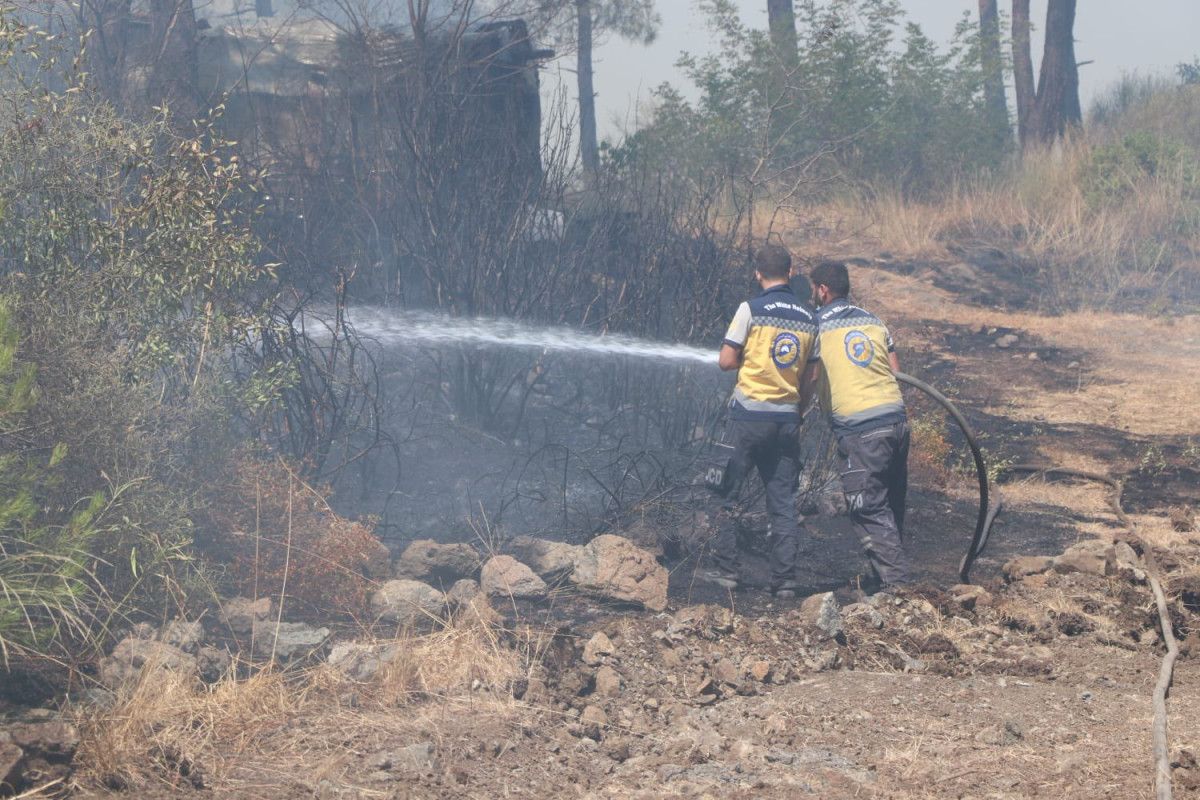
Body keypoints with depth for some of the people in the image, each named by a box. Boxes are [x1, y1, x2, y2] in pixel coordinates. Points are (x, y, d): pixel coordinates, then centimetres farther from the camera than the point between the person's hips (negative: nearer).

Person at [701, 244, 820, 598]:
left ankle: (726, 569, 6)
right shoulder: (810, 317, 7)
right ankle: (785, 579, 5)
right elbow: (811, 377, 11)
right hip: (788, 417, 4)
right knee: (784, 500, 7)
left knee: (727, 493, 7)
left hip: (750, 413, -4)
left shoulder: (751, 310, -8)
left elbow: (725, 361, -8)